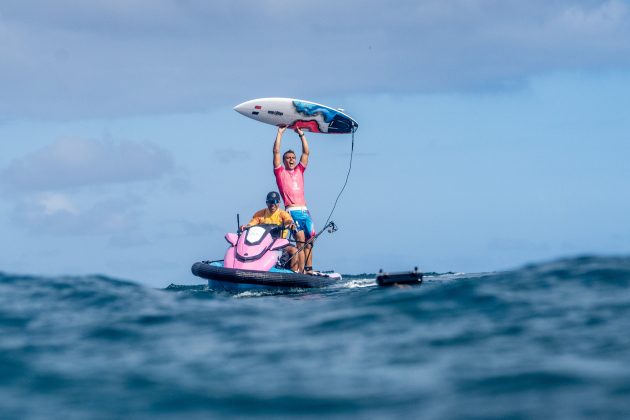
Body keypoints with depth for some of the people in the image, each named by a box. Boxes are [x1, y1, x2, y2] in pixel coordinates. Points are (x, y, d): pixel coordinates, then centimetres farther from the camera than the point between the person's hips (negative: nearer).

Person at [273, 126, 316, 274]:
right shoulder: (280, 172, 10)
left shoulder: (299, 171, 21)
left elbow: (306, 152, 19)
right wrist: (280, 133, 6)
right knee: (300, 241, -13)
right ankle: (302, 270, -16)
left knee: (309, 239, 1)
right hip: (292, 211, -5)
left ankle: (309, 268, 6)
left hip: (305, 211, 5)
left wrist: (301, 135, 16)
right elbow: (276, 152, 4)